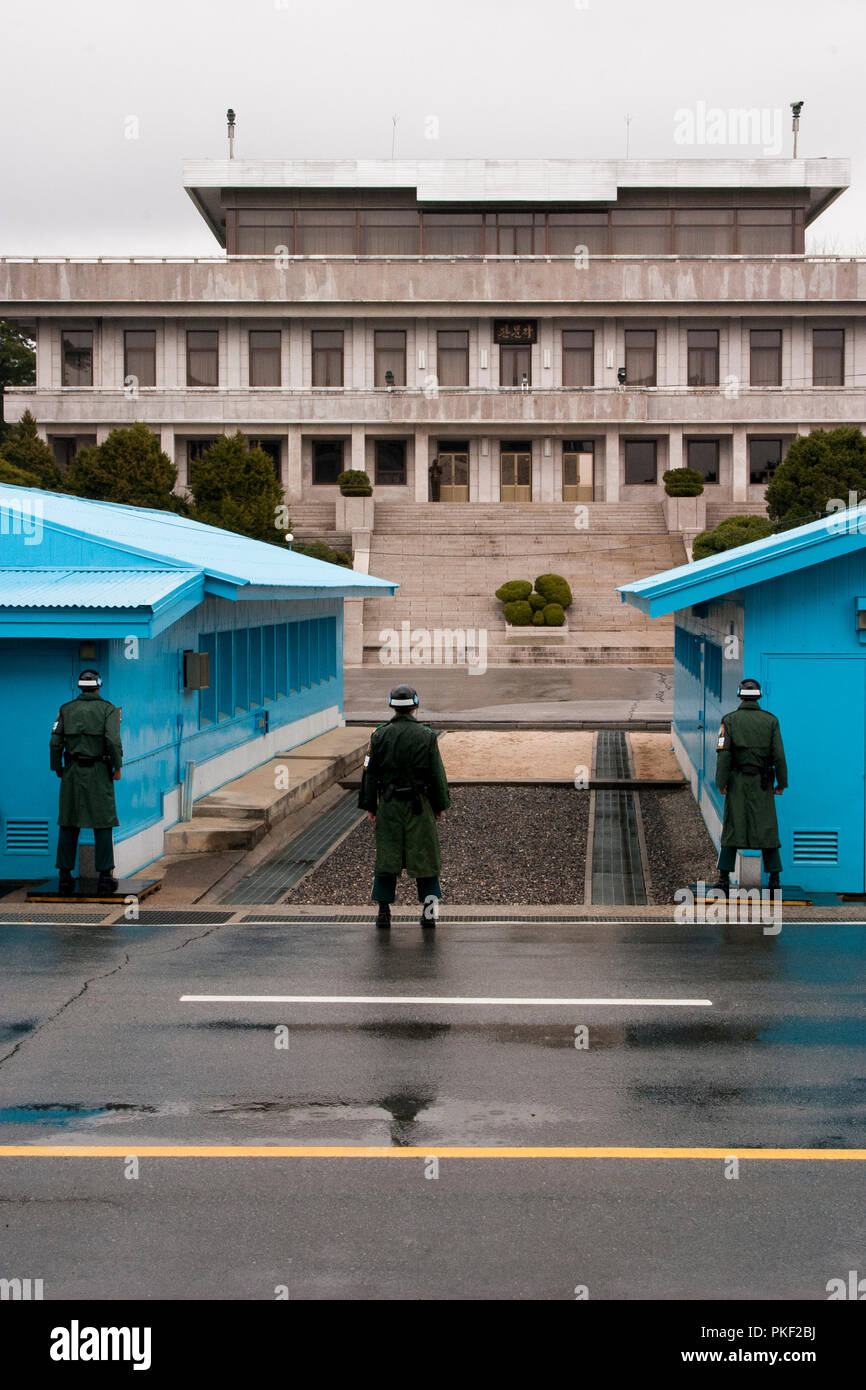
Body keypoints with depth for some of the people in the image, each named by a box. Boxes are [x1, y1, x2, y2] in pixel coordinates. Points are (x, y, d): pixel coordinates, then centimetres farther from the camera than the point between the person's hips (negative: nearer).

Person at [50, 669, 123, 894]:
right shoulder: (108, 709, -2)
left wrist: (58, 770, 10)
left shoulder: (66, 709, 7)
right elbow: (113, 740, -15)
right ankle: (105, 875, -2)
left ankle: (65, 875, 6)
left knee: (68, 824, 7)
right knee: (103, 824, 2)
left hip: (72, 774, 3)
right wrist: (117, 767, -5)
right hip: (99, 774, -3)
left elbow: (55, 742, 0)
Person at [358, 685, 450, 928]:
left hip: (388, 805, 1)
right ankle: (429, 910, 4)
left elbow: (370, 773, 2)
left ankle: (383, 911, 5)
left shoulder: (380, 735, -1)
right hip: (419, 806, -1)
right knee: (424, 855, 6)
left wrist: (369, 806, 9)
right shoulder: (426, 736, -4)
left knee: (386, 856, 7)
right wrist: (440, 805, 8)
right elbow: (437, 774, -2)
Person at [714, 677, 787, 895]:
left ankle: (724, 878, 0)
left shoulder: (730, 720, -2)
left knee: (732, 827, 5)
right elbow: (778, 754, -4)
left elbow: (723, 753, -9)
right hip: (762, 784, 0)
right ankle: (774, 880, 3)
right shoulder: (770, 720, 0)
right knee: (767, 828, 5)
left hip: (737, 780, 0)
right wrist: (782, 783, 4)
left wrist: (721, 783, -6)